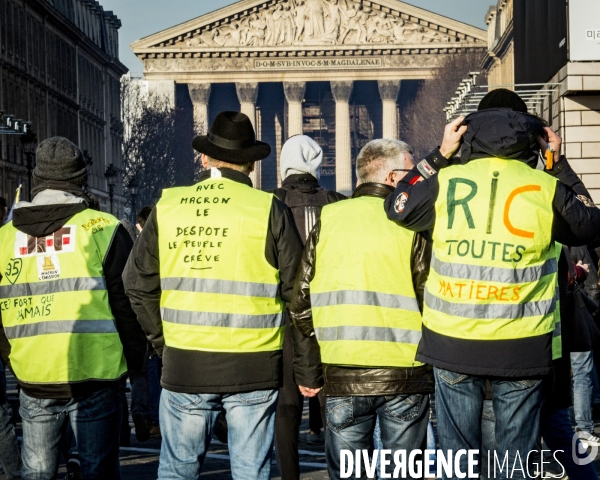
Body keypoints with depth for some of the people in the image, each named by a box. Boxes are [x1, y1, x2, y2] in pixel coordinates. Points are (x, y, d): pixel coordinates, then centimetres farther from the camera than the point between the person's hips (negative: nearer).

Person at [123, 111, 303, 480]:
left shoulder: (167, 207, 1)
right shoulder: (269, 209, -6)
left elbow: (139, 283, 4)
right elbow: (296, 286, -5)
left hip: (183, 365, 2)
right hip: (253, 366, -2)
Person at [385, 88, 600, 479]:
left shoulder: (446, 180, -1)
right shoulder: (547, 188, -2)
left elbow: (397, 208, 16)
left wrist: (439, 154, 16)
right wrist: (559, 166, 19)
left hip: (453, 343, 1)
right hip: (522, 345, -1)